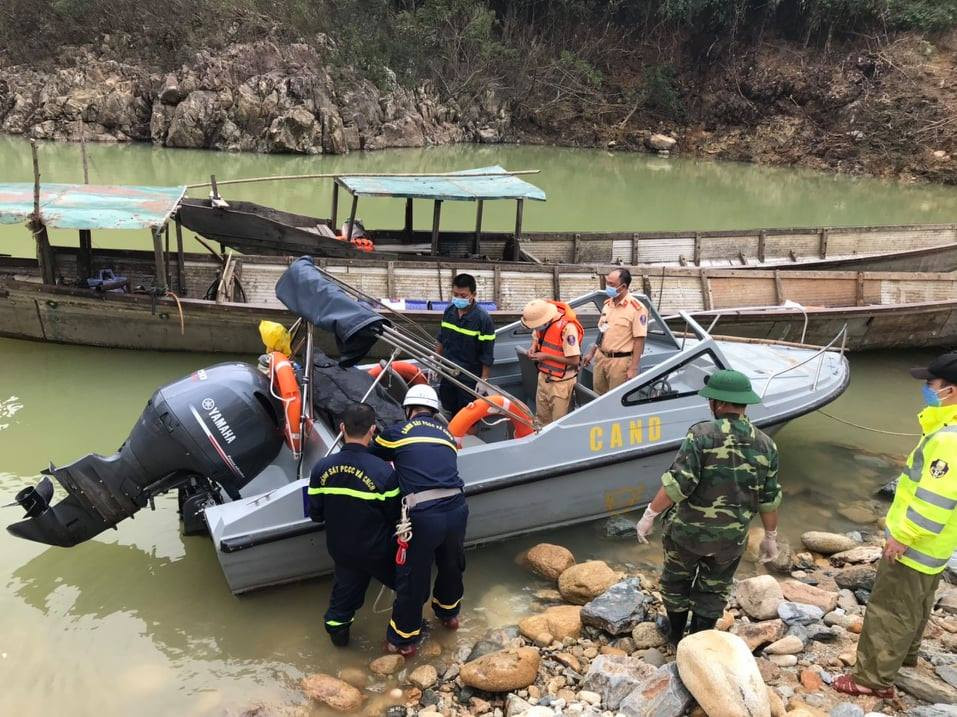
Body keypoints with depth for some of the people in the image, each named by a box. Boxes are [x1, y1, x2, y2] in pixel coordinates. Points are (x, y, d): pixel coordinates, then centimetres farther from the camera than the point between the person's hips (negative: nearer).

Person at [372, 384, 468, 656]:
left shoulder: (397, 432, 3)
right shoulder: (445, 432, 15)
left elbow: (370, 457, 16)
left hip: (422, 516, -4)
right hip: (457, 509, 5)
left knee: (412, 578, 14)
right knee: (451, 565, 29)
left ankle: (403, 639, 32)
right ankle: (449, 613, 54)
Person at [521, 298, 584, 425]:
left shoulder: (567, 327, -27)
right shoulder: (541, 319, -5)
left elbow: (574, 360, -23)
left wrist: (546, 356, -20)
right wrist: (534, 347, -4)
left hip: (560, 382, -7)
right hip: (544, 376, 7)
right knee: (541, 417, 16)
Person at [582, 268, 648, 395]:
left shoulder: (636, 308, -15)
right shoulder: (607, 303, 7)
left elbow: (639, 340, -16)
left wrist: (633, 368, -19)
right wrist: (591, 352, 17)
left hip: (620, 361, -7)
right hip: (601, 358, 7)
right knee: (598, 397, 15)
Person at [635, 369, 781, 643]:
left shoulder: (702, 434, -18)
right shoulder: (766, 445, -4)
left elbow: (678, 483, -24)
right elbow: (769, 499, 2)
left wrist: (650, 514, -16)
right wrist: (770, 536, 15)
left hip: (687, 530, -2)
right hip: (731, 540, 3)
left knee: (676, 581, 22)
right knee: (713, 591, 22)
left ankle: (675, 634, 39)